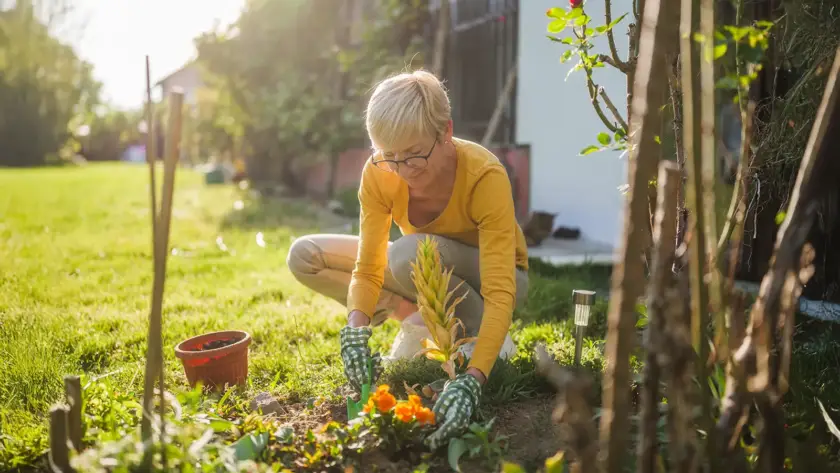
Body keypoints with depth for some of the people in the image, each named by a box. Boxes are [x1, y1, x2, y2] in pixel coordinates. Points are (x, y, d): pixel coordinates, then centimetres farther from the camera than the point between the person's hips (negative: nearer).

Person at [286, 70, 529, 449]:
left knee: (410, 253, -38)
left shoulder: (485, 176, -34)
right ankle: (416, 318, -9)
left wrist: (471, 380, -52)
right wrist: (356, 330, -39)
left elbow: (501, 293, -39)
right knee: (304, 256, -9)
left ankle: (479, 335, -14)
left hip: (487, 277, -5)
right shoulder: (379, 174, -22)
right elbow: (368, 268, -19)